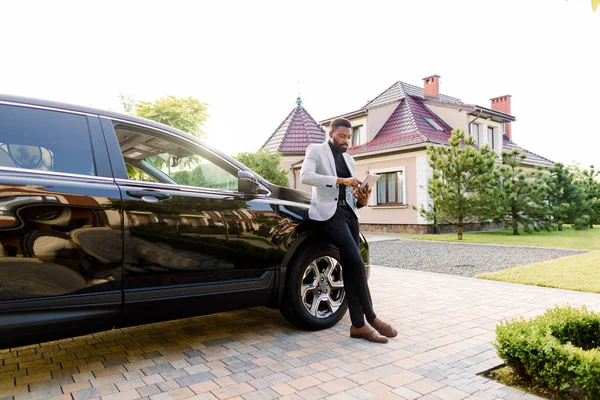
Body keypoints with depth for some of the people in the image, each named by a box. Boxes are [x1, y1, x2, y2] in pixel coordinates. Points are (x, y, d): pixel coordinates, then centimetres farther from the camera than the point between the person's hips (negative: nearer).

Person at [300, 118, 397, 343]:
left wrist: (362, 200, -2)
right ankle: (371, 318, -4)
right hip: (329, 212, -6)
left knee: (350, 267, 2)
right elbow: (305, 176, -14)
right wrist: (339, 180, -19)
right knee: (356, 262, -16)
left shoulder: (349, 160, 23)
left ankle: (358, 325, 5)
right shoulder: (316, 150, 6)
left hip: (349, 213, 7)